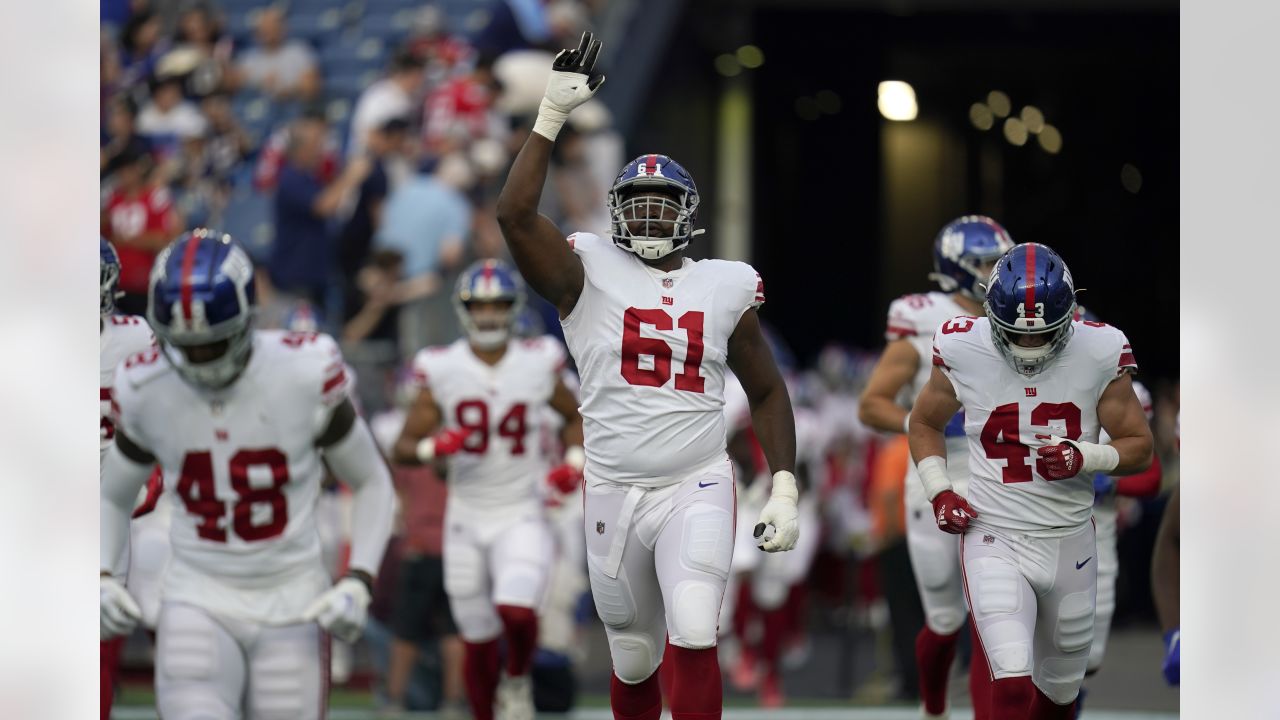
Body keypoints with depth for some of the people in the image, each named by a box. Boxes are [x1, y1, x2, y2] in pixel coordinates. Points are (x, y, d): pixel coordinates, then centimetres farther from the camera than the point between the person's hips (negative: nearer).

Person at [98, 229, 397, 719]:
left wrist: (357, 584, -12)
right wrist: (102, 580, -5)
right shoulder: (145, 390, -5)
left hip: (291, 603, -1)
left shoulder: (305, 375, -12)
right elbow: (113, 498, 14)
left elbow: (373, 485, 2)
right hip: (199, 602, 1)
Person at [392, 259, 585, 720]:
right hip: (467, 520, 1)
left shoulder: (539, 365, -3)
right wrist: (433, 448, -22)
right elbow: (404, 447, -1)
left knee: (516, 610, -26)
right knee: (478, 643, 6)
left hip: (522, 517, -1)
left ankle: (517, 681, 5)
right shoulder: (442, 371, -4)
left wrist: (574, 460, -1)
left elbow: (574, 417, 16)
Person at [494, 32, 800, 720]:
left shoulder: (724, 287, 6)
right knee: (634, 658, 9)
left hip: (698, 490, 0)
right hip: (615, 493, 0)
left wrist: (784, 487, 4)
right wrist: (552, 114, -14)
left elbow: (766, 391, 14)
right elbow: (515, 213, -14)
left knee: (693, 637, -20)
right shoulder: (590, 274, 1)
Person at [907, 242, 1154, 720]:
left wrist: (1085, 458, -20)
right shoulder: (963, 351, -10)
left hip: (1069, 543, 2)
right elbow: (925, 424, 10)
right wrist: (940, 492, -4)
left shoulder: (1099, 354, -10)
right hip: (995, 541, -2)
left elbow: (1140, 447, 0)